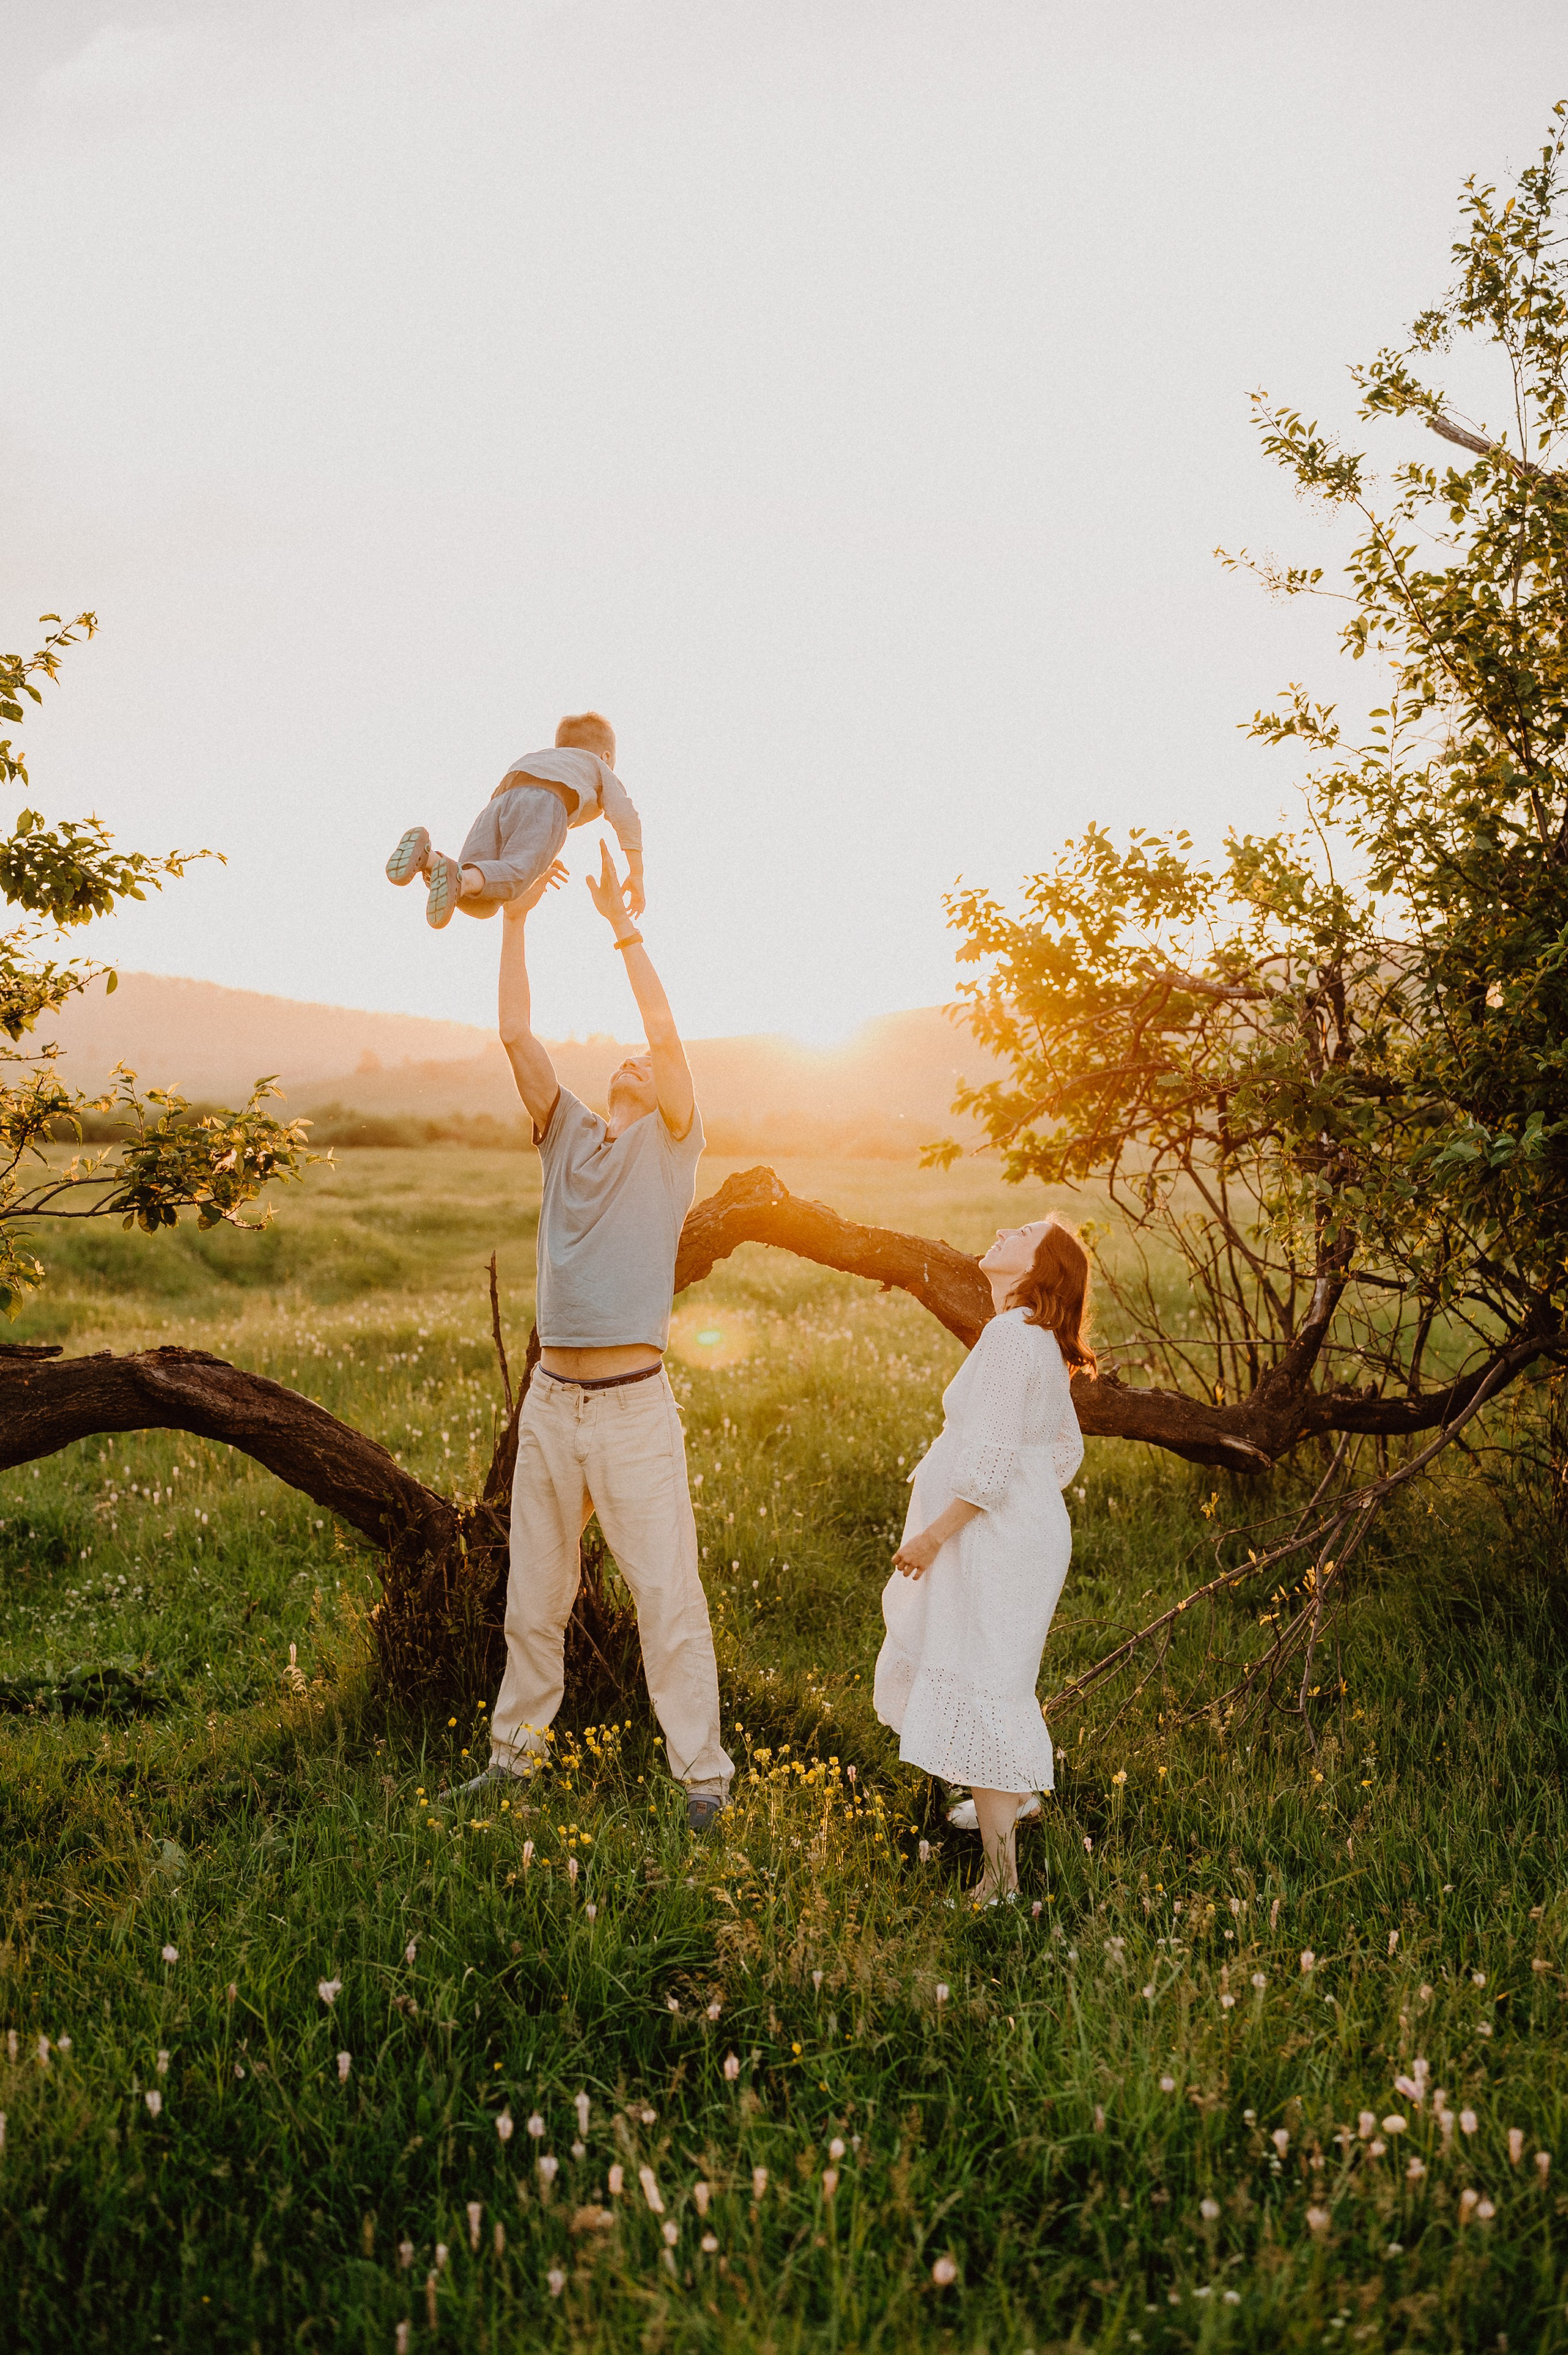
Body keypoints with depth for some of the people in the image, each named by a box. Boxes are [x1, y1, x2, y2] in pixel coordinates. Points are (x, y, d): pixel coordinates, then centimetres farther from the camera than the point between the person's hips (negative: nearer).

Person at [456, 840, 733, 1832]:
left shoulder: (670, 1146, 1)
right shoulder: (569, 1137, 12)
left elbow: (667, 1030, -13)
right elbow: (517, 1035, 4)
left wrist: (622, 922, -13)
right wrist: (515, 918, 0)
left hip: (634, 1405, -5)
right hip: (551, 1400, 5)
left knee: (668, 1594, -2)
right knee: (534, 1597, 15)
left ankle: (704, 1777, 5)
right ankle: (515, 1753, 28)